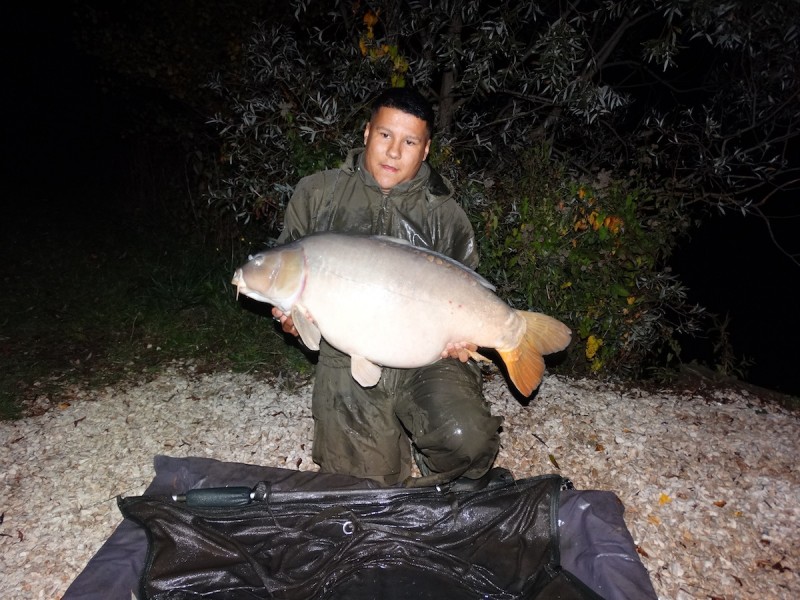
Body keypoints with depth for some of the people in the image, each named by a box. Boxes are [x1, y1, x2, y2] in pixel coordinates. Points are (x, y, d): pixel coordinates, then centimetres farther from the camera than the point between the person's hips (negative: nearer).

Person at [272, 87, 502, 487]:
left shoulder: (446, 216, 4)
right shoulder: (317, 194, 6)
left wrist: (460, 334, -10)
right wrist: (289, 311, -4)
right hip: (347, 365, 1)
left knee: (468, 439, -27)